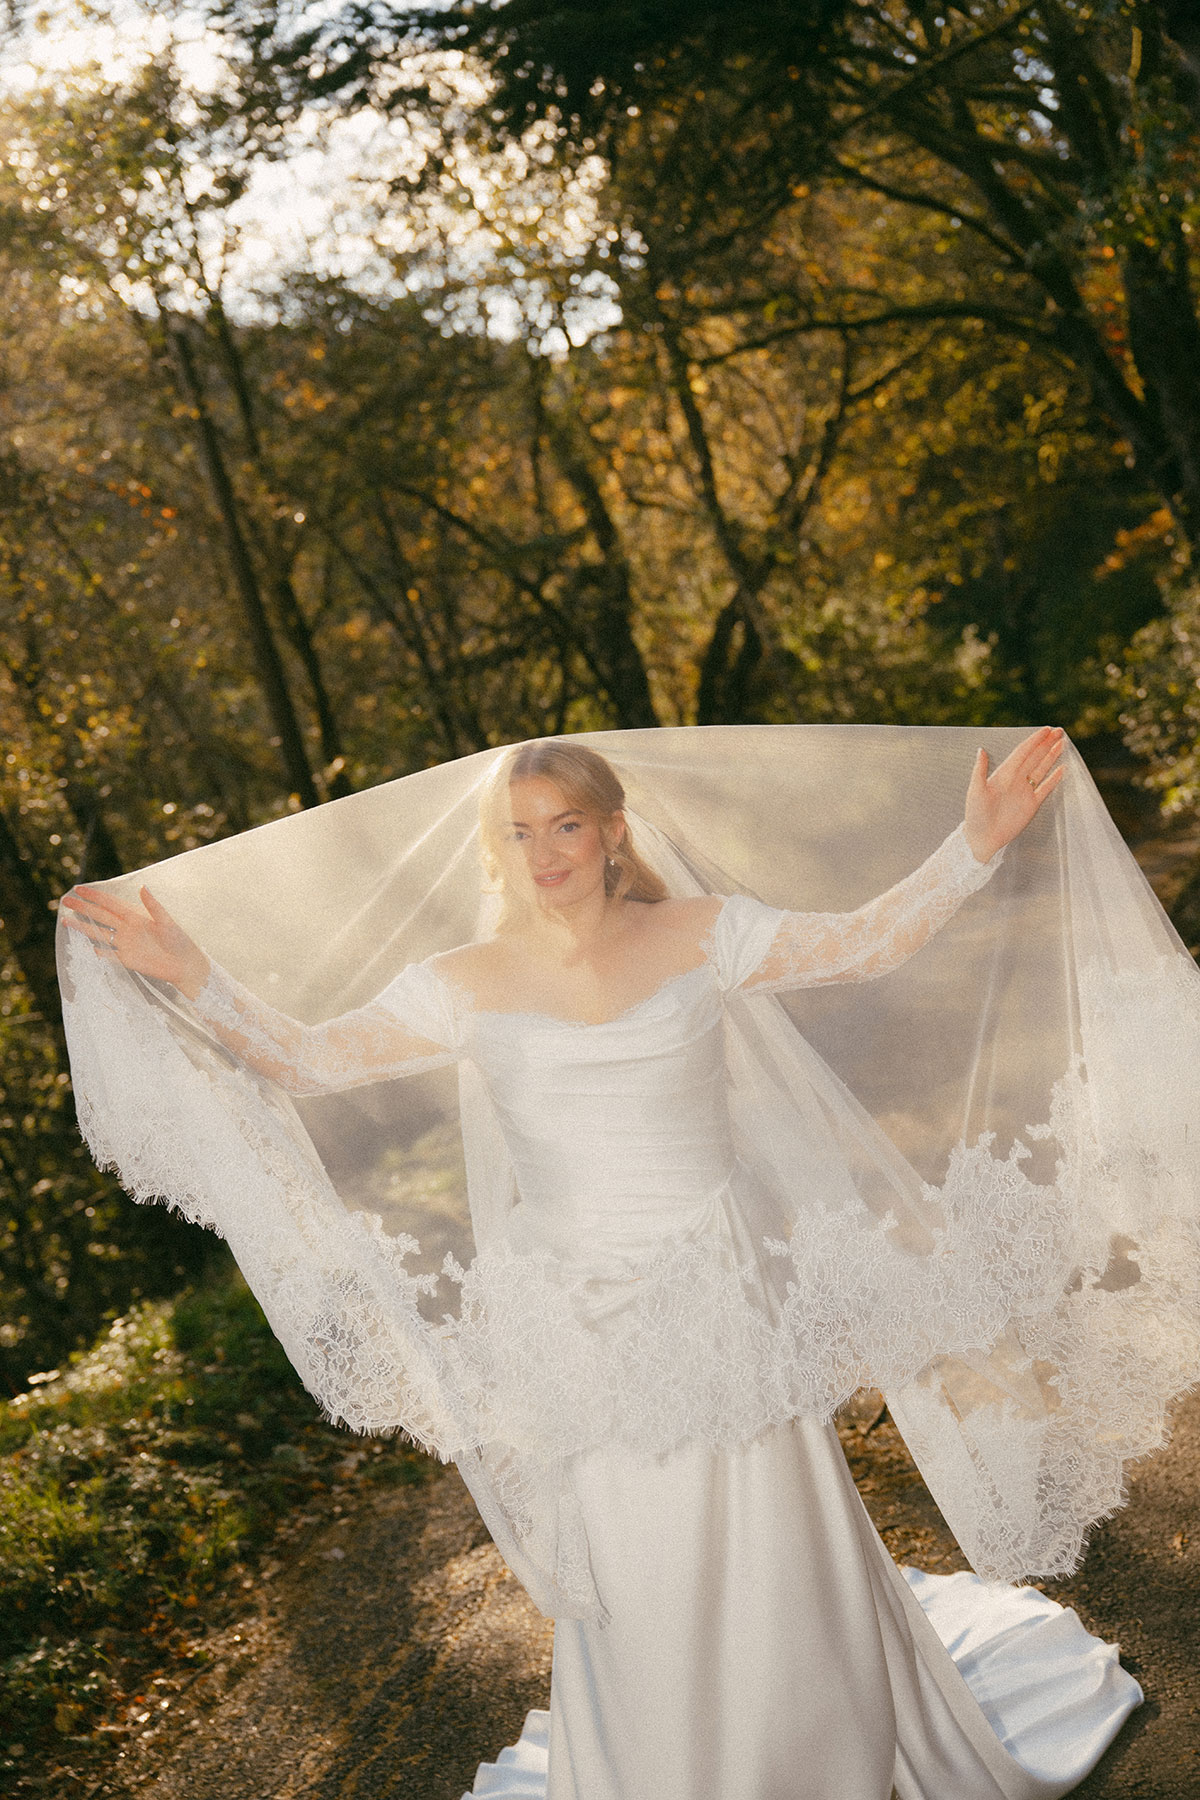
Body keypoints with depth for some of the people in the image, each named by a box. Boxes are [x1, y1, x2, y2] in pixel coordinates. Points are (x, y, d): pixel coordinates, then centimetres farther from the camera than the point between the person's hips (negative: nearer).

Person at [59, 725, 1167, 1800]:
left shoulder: (700, 937, -1)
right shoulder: (465, 986, -2)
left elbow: (866, 943, 0)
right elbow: (305, 1059, -2)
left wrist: (977, 844, -8)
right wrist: (187, 978, -15)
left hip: (728, 1311, 0)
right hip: (587, 1334, 0)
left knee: (781, 1554, 10)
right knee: (640, 1584, 8)